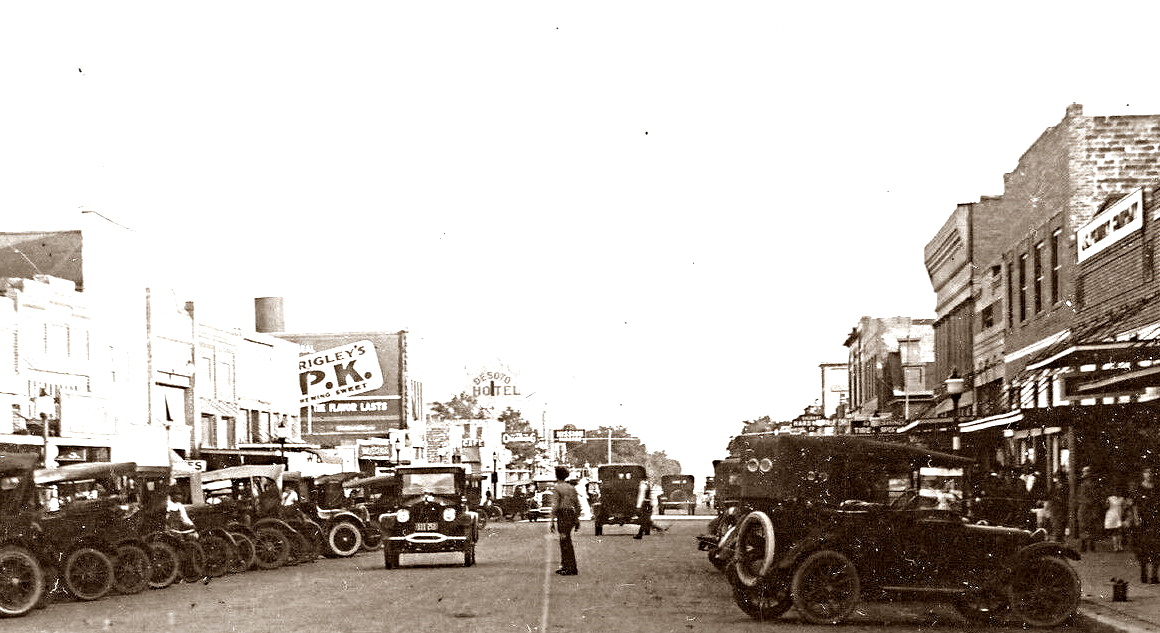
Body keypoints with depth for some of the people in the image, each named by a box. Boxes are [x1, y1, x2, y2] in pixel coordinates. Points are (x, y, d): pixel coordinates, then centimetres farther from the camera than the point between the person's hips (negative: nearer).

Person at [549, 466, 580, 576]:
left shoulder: (556, 488, -7)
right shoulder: (571, 488, 13)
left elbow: (555, 506, -14)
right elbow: (578, 505, 14)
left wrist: (552, 521, -13)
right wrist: (577, 519, 19)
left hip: (562, 516, -7)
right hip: (572, 515, 7)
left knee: (566, 542, -4)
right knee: (564, 542, 17)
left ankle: (572, 569, -4)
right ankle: (564, 566, 21)